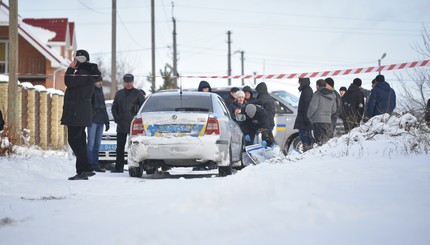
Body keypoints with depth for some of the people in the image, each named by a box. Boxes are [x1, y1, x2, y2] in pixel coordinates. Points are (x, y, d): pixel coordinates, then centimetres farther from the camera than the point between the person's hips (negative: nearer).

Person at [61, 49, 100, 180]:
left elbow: (69, 82, -19)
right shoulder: (85, 72, 19)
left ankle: (86, 169, -17)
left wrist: (71, 69, -10)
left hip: (77, 113, -11)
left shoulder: (84, 73, -13)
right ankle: (81, 171, 12)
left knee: (74, 140, -12)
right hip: (81, 113, 11)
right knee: (79, 140, 11)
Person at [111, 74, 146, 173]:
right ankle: (119, 167, 7)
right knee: (120, 148, 3)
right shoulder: (119, 93, 15)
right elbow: (114, 108, 20)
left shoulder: (138, 93, 2)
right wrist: (117, 119, 6)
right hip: (121, 126, 4)